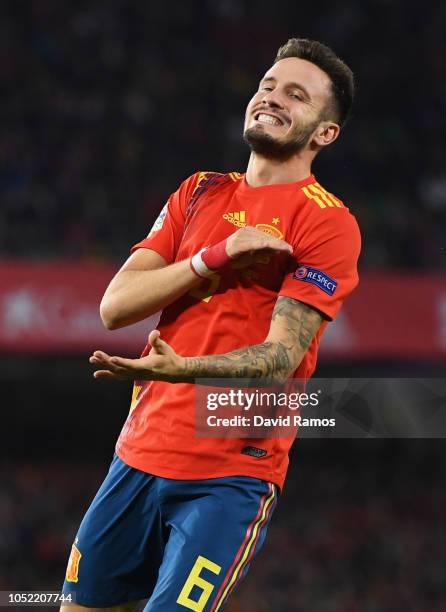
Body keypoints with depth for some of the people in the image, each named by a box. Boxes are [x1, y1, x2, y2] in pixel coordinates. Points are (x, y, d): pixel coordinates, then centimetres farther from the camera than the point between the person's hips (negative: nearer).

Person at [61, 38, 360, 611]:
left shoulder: (327, 222, -5)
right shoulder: (199, 193, 13)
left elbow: (281, 357, -15)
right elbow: (115, 306, 3)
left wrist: (183, 369, -33)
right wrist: (216, 258, -11)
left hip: (232, 472, -6)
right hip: (140, 451, 6)